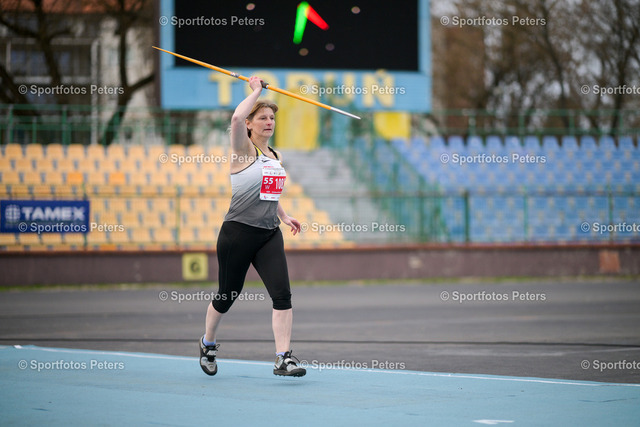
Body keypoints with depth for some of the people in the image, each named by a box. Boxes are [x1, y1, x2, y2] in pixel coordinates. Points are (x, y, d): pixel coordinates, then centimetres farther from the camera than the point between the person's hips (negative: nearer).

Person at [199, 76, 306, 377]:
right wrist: (256, 91, -16)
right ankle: (208, 343, 35)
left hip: (269, 235, 5)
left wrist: (284, 216, 17)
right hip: (238, 232, -5)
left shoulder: (276, 156, 14)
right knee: (226, 296, 8)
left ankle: (283, 359, -14)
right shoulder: (243, 150, -7)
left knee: (282, 294, -12)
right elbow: (236, 118, -29)